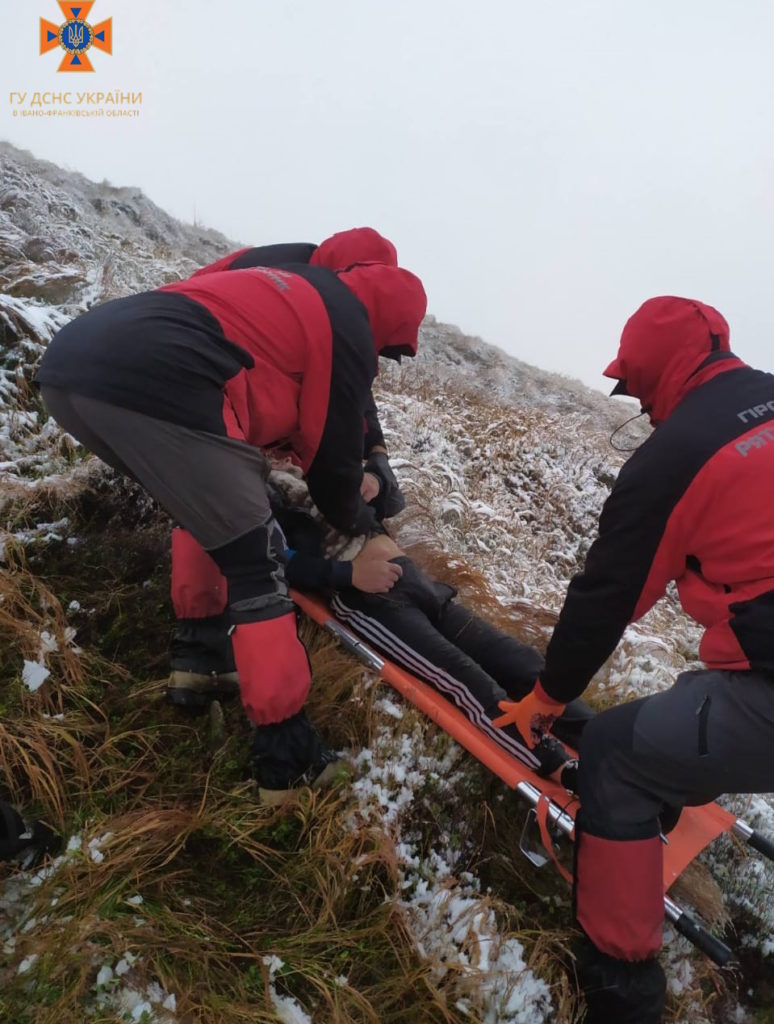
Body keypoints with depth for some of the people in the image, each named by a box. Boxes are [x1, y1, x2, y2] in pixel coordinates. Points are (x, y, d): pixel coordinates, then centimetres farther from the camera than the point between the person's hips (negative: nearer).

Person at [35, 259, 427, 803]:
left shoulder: (289, 289, 34)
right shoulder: (348, 329, 11)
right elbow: (333, 450, 16)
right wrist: (359, 521, 34)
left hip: (68, 362, 9)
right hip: (154, 384, -9)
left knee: (203, 507, 29)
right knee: (256, 563, 3)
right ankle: (286, 750, 8)